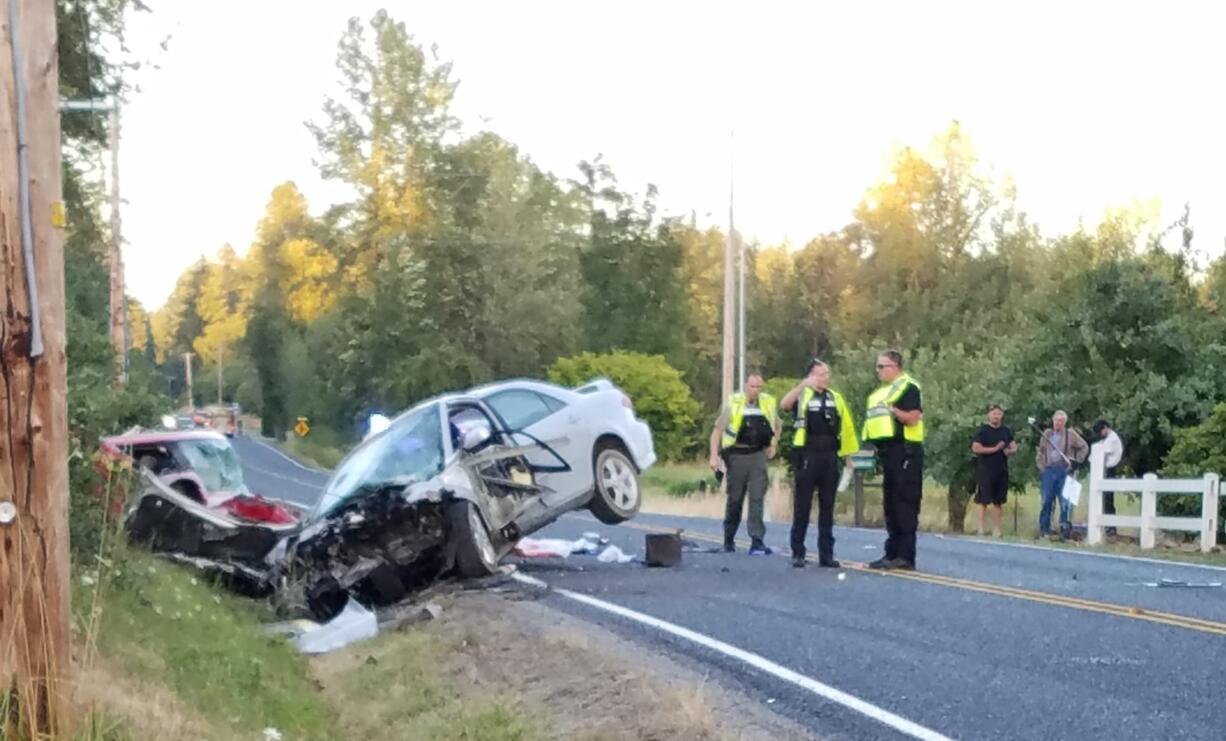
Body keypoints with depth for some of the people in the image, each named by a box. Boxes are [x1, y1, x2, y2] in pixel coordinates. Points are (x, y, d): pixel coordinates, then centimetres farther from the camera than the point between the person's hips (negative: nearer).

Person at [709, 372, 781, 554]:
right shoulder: (733, 404, -5)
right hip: (737, 455, -1)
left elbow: (777, 425, 24)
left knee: (757, 498, -9)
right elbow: (717, 430, -3)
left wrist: (773, 445, 14)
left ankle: (757, 541, -11)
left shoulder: (769, 403, 5)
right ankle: (729, 539, 25)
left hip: (758, 455, 2)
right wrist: (714, 456, -11)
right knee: (735, 499, 8)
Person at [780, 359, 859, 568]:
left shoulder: (836, 398, 13)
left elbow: (846, 427, 16)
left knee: (827, 507, 7)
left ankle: (826, 553, 12)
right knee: (802, 506, 0)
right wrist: (804, 384, -32)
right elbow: (784, 405, -24)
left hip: (830, 457, 4)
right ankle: (798, 553, 6)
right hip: (808, 456, -4)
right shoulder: (802, 395, -2)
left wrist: (848, 455, 11)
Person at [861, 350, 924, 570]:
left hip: (905, 452, -10)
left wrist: (891, 408, -15)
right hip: (889, 452, 10)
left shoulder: (908, 387, -8)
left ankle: (906, 556, -8)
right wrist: (877, 447, 12)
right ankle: (892, 553, 16)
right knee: (890, 505, 11)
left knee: (906, 504, -9)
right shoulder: (882, 391, 19)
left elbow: (913, 418, -19)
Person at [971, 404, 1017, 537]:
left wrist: (1009, 451, -10)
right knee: (983, 500, -5)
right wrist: (995, 449, -14)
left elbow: (1014, 447, 14)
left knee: (998, 501, 8)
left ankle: (996, 529, 13)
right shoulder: (983, 430, -3)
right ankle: (981, 528, -1)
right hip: (985, 470, -5)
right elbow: (976, 448, -12)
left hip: (1001, 471, 5)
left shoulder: (1006, 431, 11)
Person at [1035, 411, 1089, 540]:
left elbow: (1084, 447, 9)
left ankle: (1065, 529, 4)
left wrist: (1076, 461, 0)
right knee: (1046, 500, 3)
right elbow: (1040, 451, 19)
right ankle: (1044, 530, 9)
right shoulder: (1046, 434, 12)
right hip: (1048, 470, 3)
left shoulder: (1071, 434, 3)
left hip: (1064, 471, -2)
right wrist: (1040, 466, 10)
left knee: (1064, 500, -2)